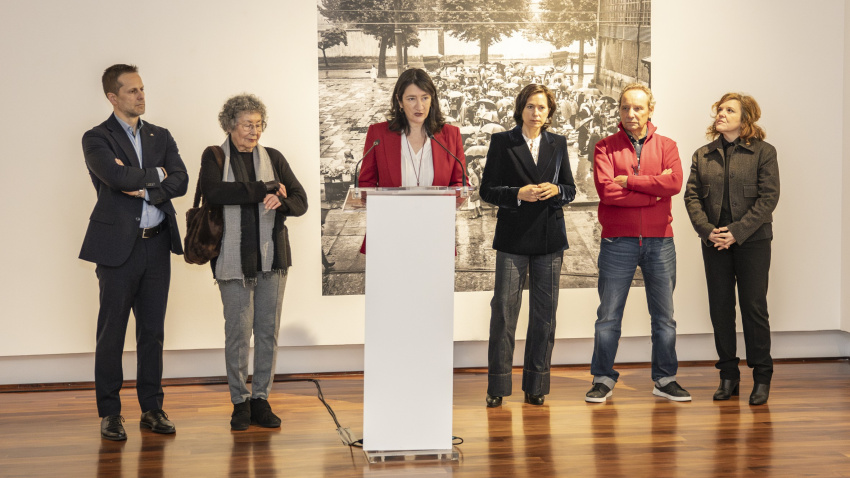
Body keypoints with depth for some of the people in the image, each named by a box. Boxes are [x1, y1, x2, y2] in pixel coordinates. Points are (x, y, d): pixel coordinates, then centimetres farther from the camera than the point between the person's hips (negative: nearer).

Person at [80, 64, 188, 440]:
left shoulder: (161, 137, 13)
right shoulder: (97, 138, -2)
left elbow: (181, 181, 0)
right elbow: (117, 176, -20)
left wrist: (143, 188, -13)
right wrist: (156, 175, -6)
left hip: (157, 244, 4)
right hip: (118, 244, -4)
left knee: (153, 330, 9)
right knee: (112, 332, 2)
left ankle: (152, 408, 18)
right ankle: (109, 413, 10)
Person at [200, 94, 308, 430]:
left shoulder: (273, 158, 12)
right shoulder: (214, 157, 4)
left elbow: (300, 202, 7)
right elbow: (215, 192, -17)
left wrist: (280, 201, -16)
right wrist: (267, 189, -13)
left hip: (271, 256, 3)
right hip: (234, 258, -3)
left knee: (269, 330, 4)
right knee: (237, 331, -2)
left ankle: (261, 399, 14)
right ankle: (240, 402, 10)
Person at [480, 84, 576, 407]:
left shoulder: (558, 144, 11)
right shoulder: (502, 142, 2)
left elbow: (570, 190, 14)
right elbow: (487, 190, -1)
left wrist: (555, 190, -8)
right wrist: (519, 194, -16)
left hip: (550, 239, 3)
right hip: (513, 238, -3)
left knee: (545, 313, 6)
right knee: (504, 311, -4)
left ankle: (535, 387, 15)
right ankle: (497, 387, 4)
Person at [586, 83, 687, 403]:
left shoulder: (666, 146, 9)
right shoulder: (605, 147, 4)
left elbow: (674, 183, -10)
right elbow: (606, 190, -13)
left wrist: (629, 180, -11)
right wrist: (653, 190, -12)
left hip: (659, 241, 2)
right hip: (618, 241, -2)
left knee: (664, 316, 7)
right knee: (608, 315, 2)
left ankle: (665, 380, 18)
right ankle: (603, 380, 11)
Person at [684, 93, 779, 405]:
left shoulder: (763, 152, -2)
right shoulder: (703, 155, 9)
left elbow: (769, 197, -8)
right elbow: (691, 195, 4)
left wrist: (737, 231, -16)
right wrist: (707, 230, -11)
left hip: (752, 241, -3)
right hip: (714, 243, 4)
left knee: (754, 307, 0)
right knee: (720, 308, 6)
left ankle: (762, 377, 11)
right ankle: (728, 376, 16)